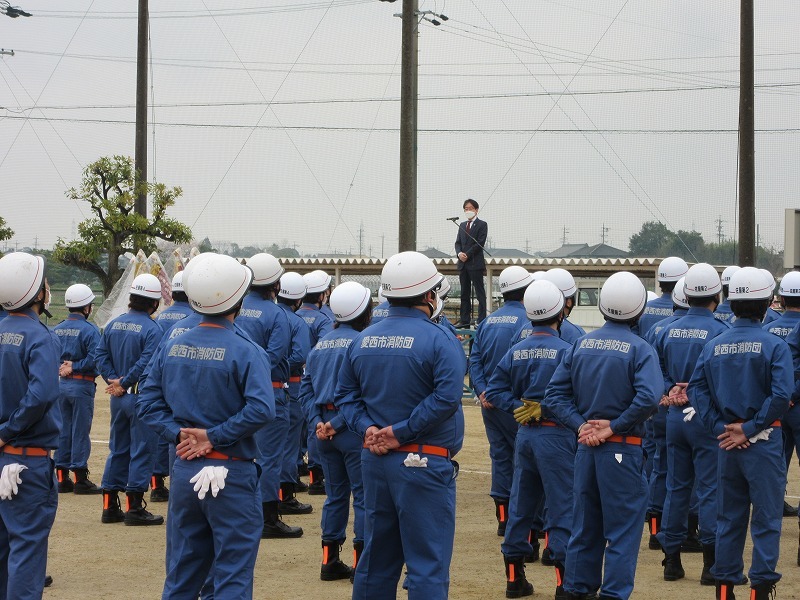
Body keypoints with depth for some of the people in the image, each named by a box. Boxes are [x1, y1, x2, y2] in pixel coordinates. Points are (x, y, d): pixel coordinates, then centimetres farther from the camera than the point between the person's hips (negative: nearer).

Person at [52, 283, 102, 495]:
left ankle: (62, 477, 15)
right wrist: (74, 366, -12)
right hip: (82, 385, -6)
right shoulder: (89, 329, -12)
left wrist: (61, 367, -2)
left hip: (60, 384, 6)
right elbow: (94, 358, -21)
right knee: (80, 430, -2)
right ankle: (80, 478, 1)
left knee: (62, 430, 12)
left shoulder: (56, 329, 7)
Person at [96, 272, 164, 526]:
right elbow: (146, 364, -21)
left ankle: (110, 505, 17)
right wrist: (124, 383, -13)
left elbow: (101, 355, 4)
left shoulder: (113, 324, 7)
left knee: (118, 448, 15)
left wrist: (114, 380, -2)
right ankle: (134, 507, 0)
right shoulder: (152, 329, -14)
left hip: (118, 398, 7)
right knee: (142, 449, 0)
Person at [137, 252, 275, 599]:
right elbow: (260, 409, -24)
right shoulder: (244, 351, -13)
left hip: (183, 470, 5)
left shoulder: (172, 348, 4)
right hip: (232, 474, -5)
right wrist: (214, 436, -16)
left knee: (182, 572, 15)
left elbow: (147, 403, 2)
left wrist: (178, 434, -6)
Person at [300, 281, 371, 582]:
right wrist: (338, 422, -15)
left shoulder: (320, 345, 10)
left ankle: (330, 561, 18)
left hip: (324, 429, 7)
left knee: (335, 494, 15)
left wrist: (317, 421, 0)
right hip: (353, 428, -7)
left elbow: (306, 389, 7)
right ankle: (362, 562, 1)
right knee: (363, 494, 1)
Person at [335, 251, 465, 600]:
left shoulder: (363, 340, 8)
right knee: (427, 563, -3)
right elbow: (446, 398, -22)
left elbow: (346, 394, 7)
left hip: (374, 458, 6)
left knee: (377, 558, 16)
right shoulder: (438, 341, -11)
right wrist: (400, 432, -17)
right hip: (422, 465, -6)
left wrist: (367, 427, -5)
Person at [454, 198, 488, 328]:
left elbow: (480, 243, -10)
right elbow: (458, 242, 14)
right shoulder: (462, 225, 17)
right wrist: (459, 253, -7)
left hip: (476, 263, -6)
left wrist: (467, 254, -14)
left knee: (480, 293, -4)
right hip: (463, 264, 6)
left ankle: (481, 320, -5)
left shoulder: (482, 225, -1)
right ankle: (465, 320, 12)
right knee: (464, 294, 8)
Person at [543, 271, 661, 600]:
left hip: (586, 447, 5)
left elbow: (555, 393, 2)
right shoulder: (639, 349, -11)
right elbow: (648, 397, -25)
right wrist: (614, 426, -16)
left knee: (585, 526, 16)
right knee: (622, 530, 2)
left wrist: (581, 423, -4)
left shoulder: (581, 344, 5)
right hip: (623, 449, -5)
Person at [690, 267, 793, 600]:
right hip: (764, 442, -4)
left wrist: (719, 428, -6)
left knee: (728, 518, 14)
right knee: (766, 519, 3)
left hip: (727, 440, 5)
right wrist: (750, 429, -14)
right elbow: (781, 396, -20)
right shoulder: (773, 346, -11)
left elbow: (696, 390, -4)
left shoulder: (714, 347, 3)